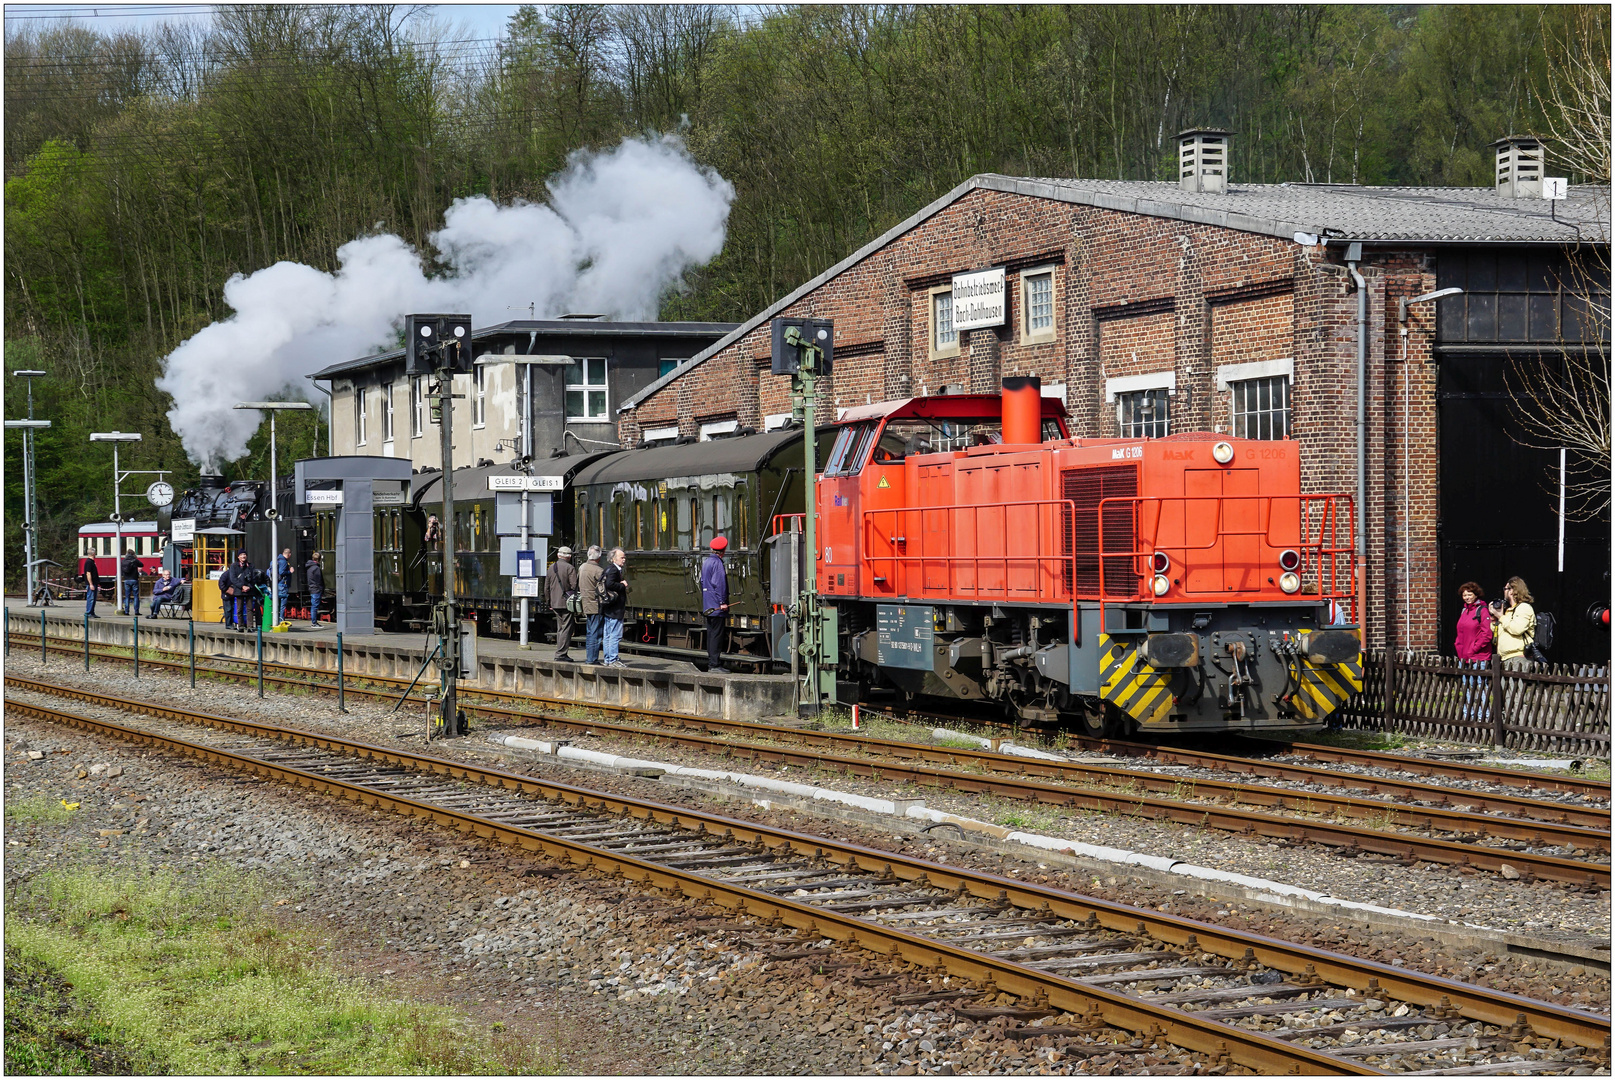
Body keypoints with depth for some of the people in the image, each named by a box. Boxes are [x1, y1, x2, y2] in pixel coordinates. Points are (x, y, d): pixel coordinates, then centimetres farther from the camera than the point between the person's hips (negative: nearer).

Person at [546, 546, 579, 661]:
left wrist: (549, 602, 22)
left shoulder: (551, 568, 11)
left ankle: (560, 653, 15)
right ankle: (561, 653, -9)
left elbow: (547, 587, 15)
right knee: (566, 628, -4)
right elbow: (574, 586, -13)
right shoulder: (570, 568, -10)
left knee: (560, 628, 15)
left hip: (555, 603, 7)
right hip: (566, 603, -7)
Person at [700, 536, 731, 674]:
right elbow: (719, 584, -18)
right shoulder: (717, 563, -13)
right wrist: (723, 602, -17)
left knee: (712, 633, 13)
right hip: (716, 604, -10)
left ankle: (712, 663, 16)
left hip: (708, 605, 10)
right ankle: (714, 665, -11)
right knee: (716, 634, -9)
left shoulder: (706, 562, 16)